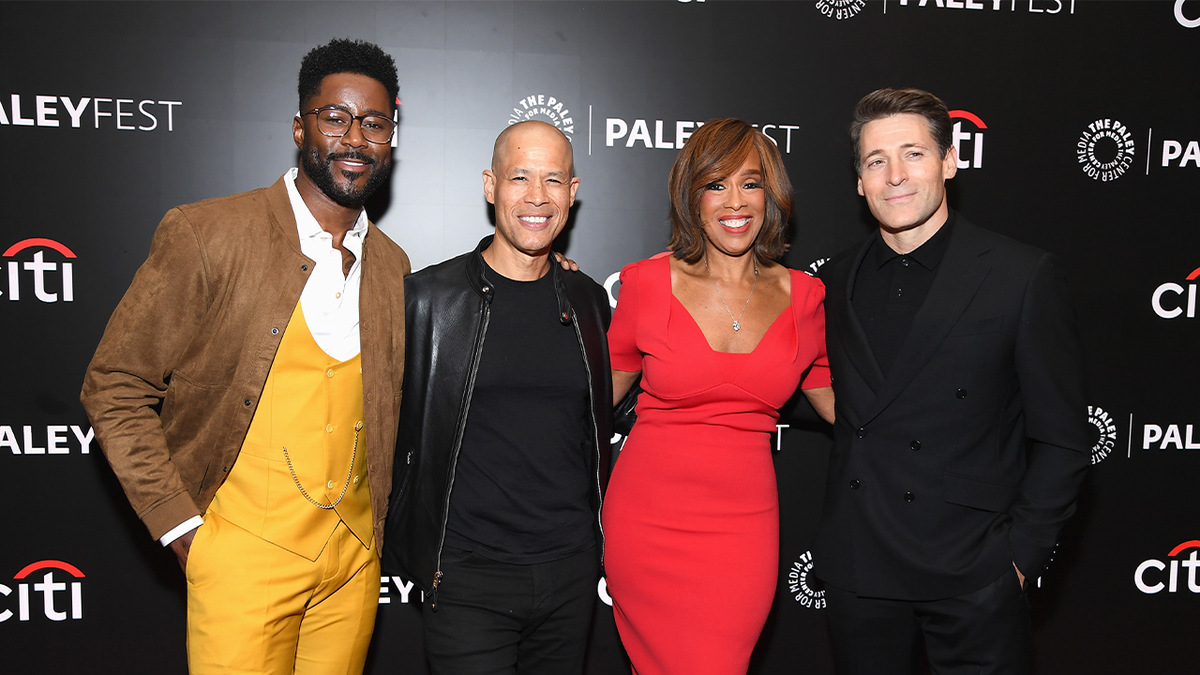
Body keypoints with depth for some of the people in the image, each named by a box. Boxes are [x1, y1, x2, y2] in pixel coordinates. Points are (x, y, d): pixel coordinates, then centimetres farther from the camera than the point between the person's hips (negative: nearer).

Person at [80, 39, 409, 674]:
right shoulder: (205, 234, -10)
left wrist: (373, 525, 9)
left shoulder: (392, 265, 6)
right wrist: (181, 526, -10)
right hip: (246, 559, -4)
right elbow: (115, 387, -7)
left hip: (354, 561, 5)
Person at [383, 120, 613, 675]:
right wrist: (418, 552, 0)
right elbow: (389, 428, 1)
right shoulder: (429, 297, -7)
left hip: (571, 571, 4)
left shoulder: (588, 301, 5)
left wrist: (596, 543, 14)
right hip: (469, 577, -4)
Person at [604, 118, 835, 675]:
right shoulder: (649, 283, -3)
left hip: (744, 525, 2)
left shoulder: (802, 297, 2)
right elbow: (602, 392, 8)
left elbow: (838, 401, 15)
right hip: (648, 519, -1)